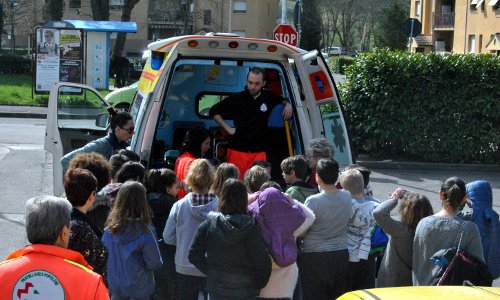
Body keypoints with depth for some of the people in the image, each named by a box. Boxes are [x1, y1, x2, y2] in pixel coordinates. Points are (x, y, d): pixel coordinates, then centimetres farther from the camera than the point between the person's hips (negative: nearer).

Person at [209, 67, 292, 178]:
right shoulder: (237, 98, 0)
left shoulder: (269, 97, 7)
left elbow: (282, 99, 31)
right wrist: (228, 128, 4)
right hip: (237, 151, -2)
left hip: (258, 151, 2)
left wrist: (288, 104, 8)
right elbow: (214, 111, 11)